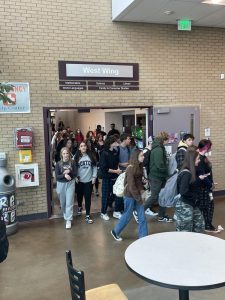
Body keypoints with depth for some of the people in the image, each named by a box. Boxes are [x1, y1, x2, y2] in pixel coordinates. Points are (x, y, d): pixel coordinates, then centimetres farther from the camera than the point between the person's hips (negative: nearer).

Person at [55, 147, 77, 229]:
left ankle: (68, 220, 1)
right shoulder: (58, 164, -8)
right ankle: (65, 214, 41)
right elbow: (57, 176, -11)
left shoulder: (72, 163, -5)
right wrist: (64, 175, -27)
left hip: (70, 184, -1)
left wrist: (69, 172, -21)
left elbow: (75, 174, -4)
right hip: (61, 184, 1)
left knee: (69, 202, -3)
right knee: (63, 202, 15)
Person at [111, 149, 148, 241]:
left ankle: (143, 237, 16)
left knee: (142, 217, 7)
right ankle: (115, 231, 30)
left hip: (137, 194, 7)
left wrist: (141, 190, -2)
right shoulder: (131, 169, -20)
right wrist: (138, 198, -17)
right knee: (127, 216, 9)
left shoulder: (139, 166, 4)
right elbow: (131, 185, -21)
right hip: (130, 195, -7)